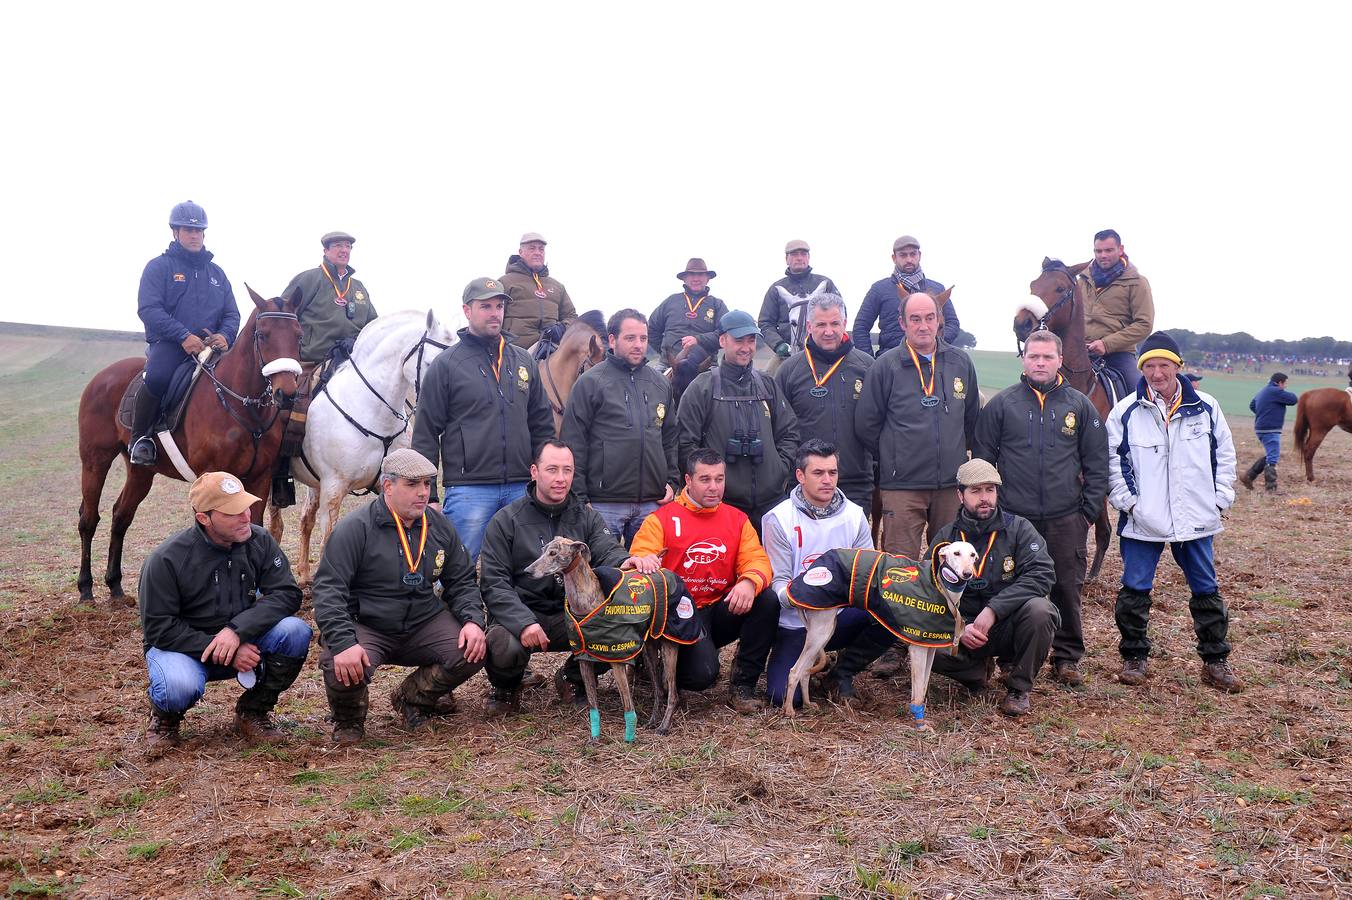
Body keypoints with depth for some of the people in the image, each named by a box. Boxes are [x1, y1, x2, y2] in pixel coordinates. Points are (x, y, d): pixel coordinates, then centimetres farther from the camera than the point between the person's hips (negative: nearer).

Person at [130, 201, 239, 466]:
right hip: (168, 343, -5)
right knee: (157, 378, -35)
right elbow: (148, 309, -8)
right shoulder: (159, 266, 5)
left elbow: (231, 314, 16)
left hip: (211, 345, 5)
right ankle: (139, 438, -12)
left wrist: (225, 336, -8)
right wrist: (184, 336, -21)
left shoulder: (216, 272, 20)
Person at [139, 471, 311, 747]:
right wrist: (220, 652, -25)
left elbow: (286, 594, -16)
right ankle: (164, 717, 4)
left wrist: (236, 631, -31)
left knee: (295, 632, -24)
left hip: (243, 641, 3)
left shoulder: (260, 541, -9)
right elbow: (159, 628, -16)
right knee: (180, 687, -37)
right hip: (182, 646, -3)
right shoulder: (167, 559, -18)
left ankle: (253, 712, -1)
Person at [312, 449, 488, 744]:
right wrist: (343, 643, -31)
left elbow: (462, 582, 11)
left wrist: (473, 620, -9)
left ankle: (411, 699, 10)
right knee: (340, 669, -34)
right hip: (367, 628, -4)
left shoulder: (440, 527, 5)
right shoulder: (355, 528, -12)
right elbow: (328, 588, -18)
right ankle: (349, 720, 6)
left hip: (425, 623, 5)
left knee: (474, 651, -19)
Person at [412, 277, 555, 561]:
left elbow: (543, 426, 16)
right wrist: (428, 496, -6)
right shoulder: (446, 364, 0)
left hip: (522, 488, 4)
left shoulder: (524, 361, 12)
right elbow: (425, 434, -1)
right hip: (469, 490, -4)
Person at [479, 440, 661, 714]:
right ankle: (506, 687, 5)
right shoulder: (506, 521, -2)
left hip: (574, 616, 3)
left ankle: (574, 678, 7)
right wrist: (523, 622, -26)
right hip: (520, 615, -3)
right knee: (504, 648, -36)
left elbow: (607, 551, -11)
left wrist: (624, 561, -38)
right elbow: (493, 582, -9)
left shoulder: (588, 517, 7)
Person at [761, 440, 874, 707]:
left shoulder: (855, 515, 2)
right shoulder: (778, 519, -8)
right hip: (795, 624, -2)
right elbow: (779, 580, -9)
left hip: (841, 618, 3)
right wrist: (792, 595, -33)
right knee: (785, 696, -22)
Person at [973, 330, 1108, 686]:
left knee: (1067, 590, 7)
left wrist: (1090, 510, 3)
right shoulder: (1001, 404, 2)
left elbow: (1096, 464, 8)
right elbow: (982, 459, 4)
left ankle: (1067, 657, 20)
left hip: (1066, 520, 1)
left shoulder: (1080, 406, 6)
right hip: (1013, 518, -1)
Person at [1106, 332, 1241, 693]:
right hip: (1142, 521, -2)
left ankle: (1215, 660, 24)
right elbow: (1113, 460, -1)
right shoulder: (1126, 412, -5)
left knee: (1206, 590, 11)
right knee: (1135, 590, 4)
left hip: (1196, 519, 2)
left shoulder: (1206, 408, 1)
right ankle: (1134, 658, 19)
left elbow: (1224, 453, 9)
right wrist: (1127, 500, -8)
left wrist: (1220, 498, 3)